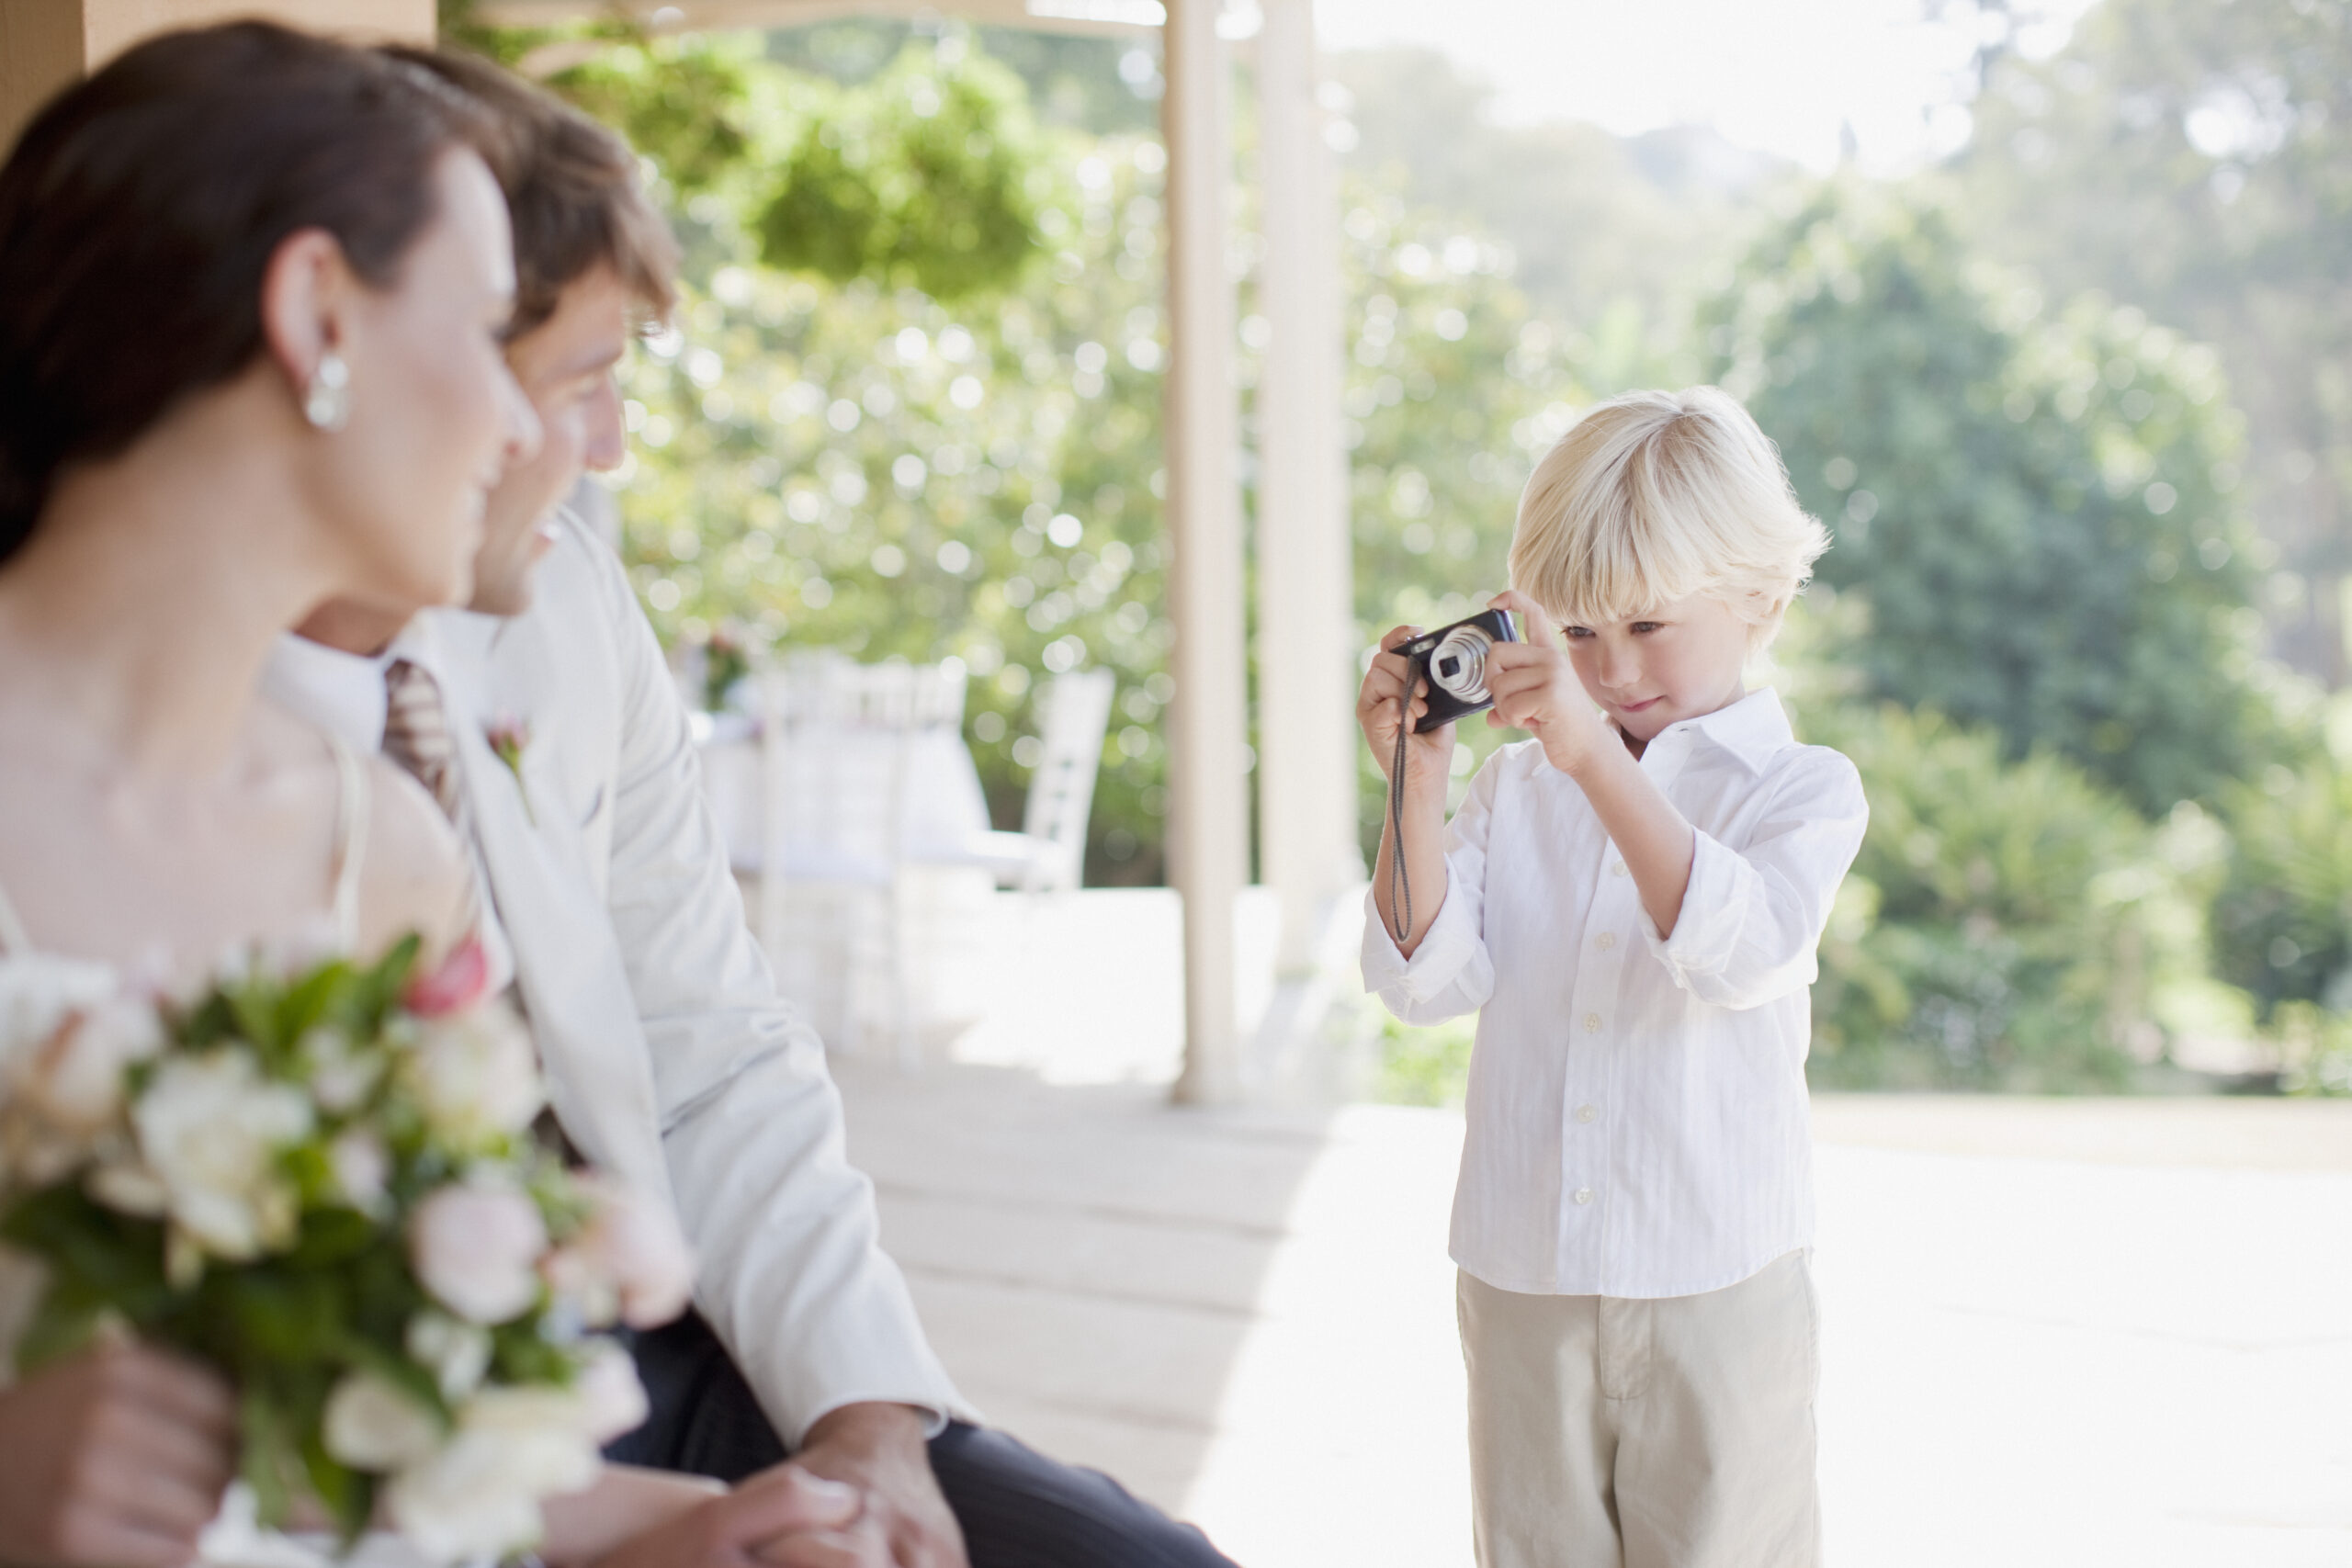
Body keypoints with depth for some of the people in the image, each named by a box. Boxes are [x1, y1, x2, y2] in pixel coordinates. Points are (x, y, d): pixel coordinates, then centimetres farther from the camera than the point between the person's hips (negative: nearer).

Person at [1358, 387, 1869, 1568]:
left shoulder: (1799, 787, -5)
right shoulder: (1517, 786, 5)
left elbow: (1738, 950, -25)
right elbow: (1428, 981, -4)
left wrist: (1597, 759, -35)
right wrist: (1418, 790, -16)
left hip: (1717, 1285, -3)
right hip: (1521, 1281, 3)